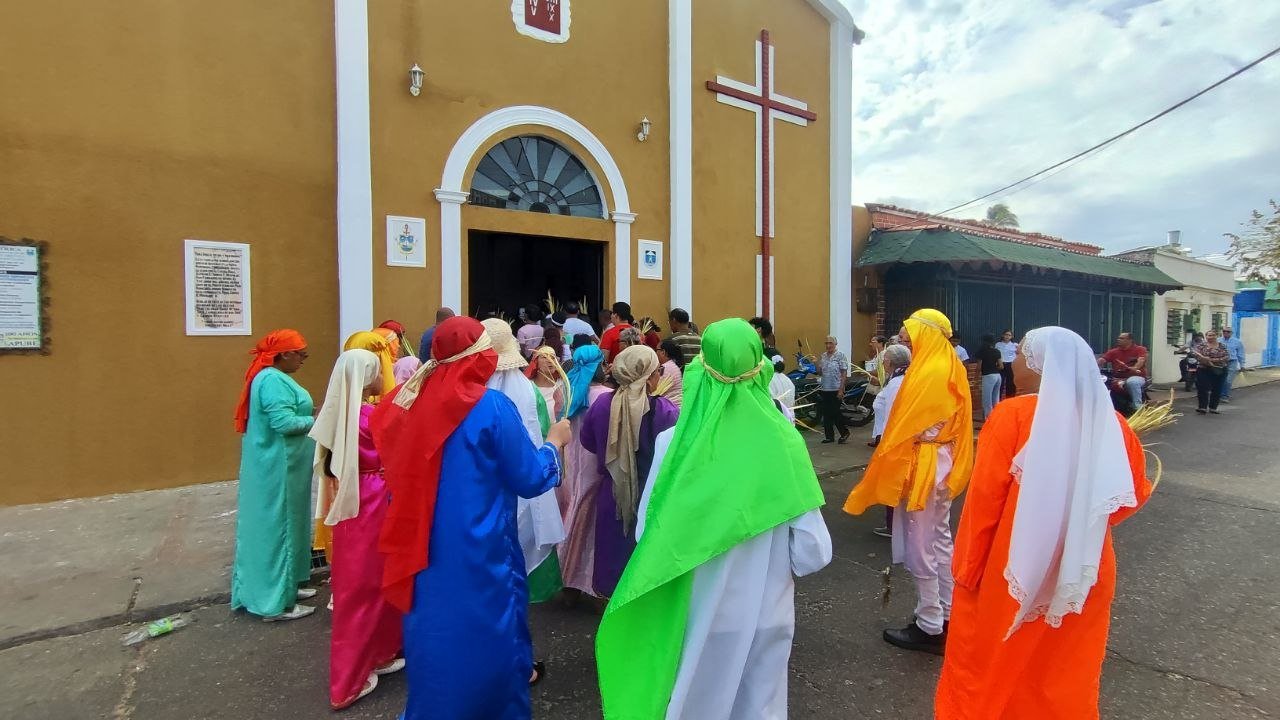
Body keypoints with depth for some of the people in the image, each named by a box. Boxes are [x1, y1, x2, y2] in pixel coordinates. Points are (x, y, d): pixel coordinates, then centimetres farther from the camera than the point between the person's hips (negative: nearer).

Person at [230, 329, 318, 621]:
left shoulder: (269, 376, 13)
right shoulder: (274, 380, -20)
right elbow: (284, 422, -26)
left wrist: (309, 412, 3)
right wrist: (316, 420, -13)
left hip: (275, 465, 11)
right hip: (278, 468, -11)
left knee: (275, 525, 17)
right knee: (277, 527, -1)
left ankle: (282, 587, 31)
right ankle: (276, 602, 10)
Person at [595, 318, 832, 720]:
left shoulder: (674, 442, -18)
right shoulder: (784, 442, -16)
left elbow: (648, 535, -12)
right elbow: (814, 551, -14)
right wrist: (775, 566, 8)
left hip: (697, 616, 0)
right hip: (766, 616, 1)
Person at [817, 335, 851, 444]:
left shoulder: (840, 356, -6)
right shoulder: (823, 356, 11)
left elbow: (844, 373, -9)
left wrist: (841, 389, -15)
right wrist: (817, 363, -5)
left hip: (836, 390, -6)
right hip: (824, 390, 6)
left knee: (835, 413, -3)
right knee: (826, 414, 8)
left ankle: (844, 433, 17)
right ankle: (829, 436, 17)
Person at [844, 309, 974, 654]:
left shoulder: (927, 373, -20)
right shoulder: (949, 368, 9)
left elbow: (904, 430, -19)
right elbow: (950, 422, 13)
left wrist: (884, 474, -12)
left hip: (921, 468, -10)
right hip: (942, 465, 10)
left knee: (919, 548, 1)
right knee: (939, 541, 18)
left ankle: (929, 627, 13)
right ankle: (946, 615, 30)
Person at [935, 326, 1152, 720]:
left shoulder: (1013, 414, -18)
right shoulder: (1110, 423, -3)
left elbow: (984, 498, -17)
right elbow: (1134, 493, 9)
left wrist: (968, 569, -7)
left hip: (1014, 572, -4)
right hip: (1084, 575, 5)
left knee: (988, 671, 14)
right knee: (1066, 677, 21)